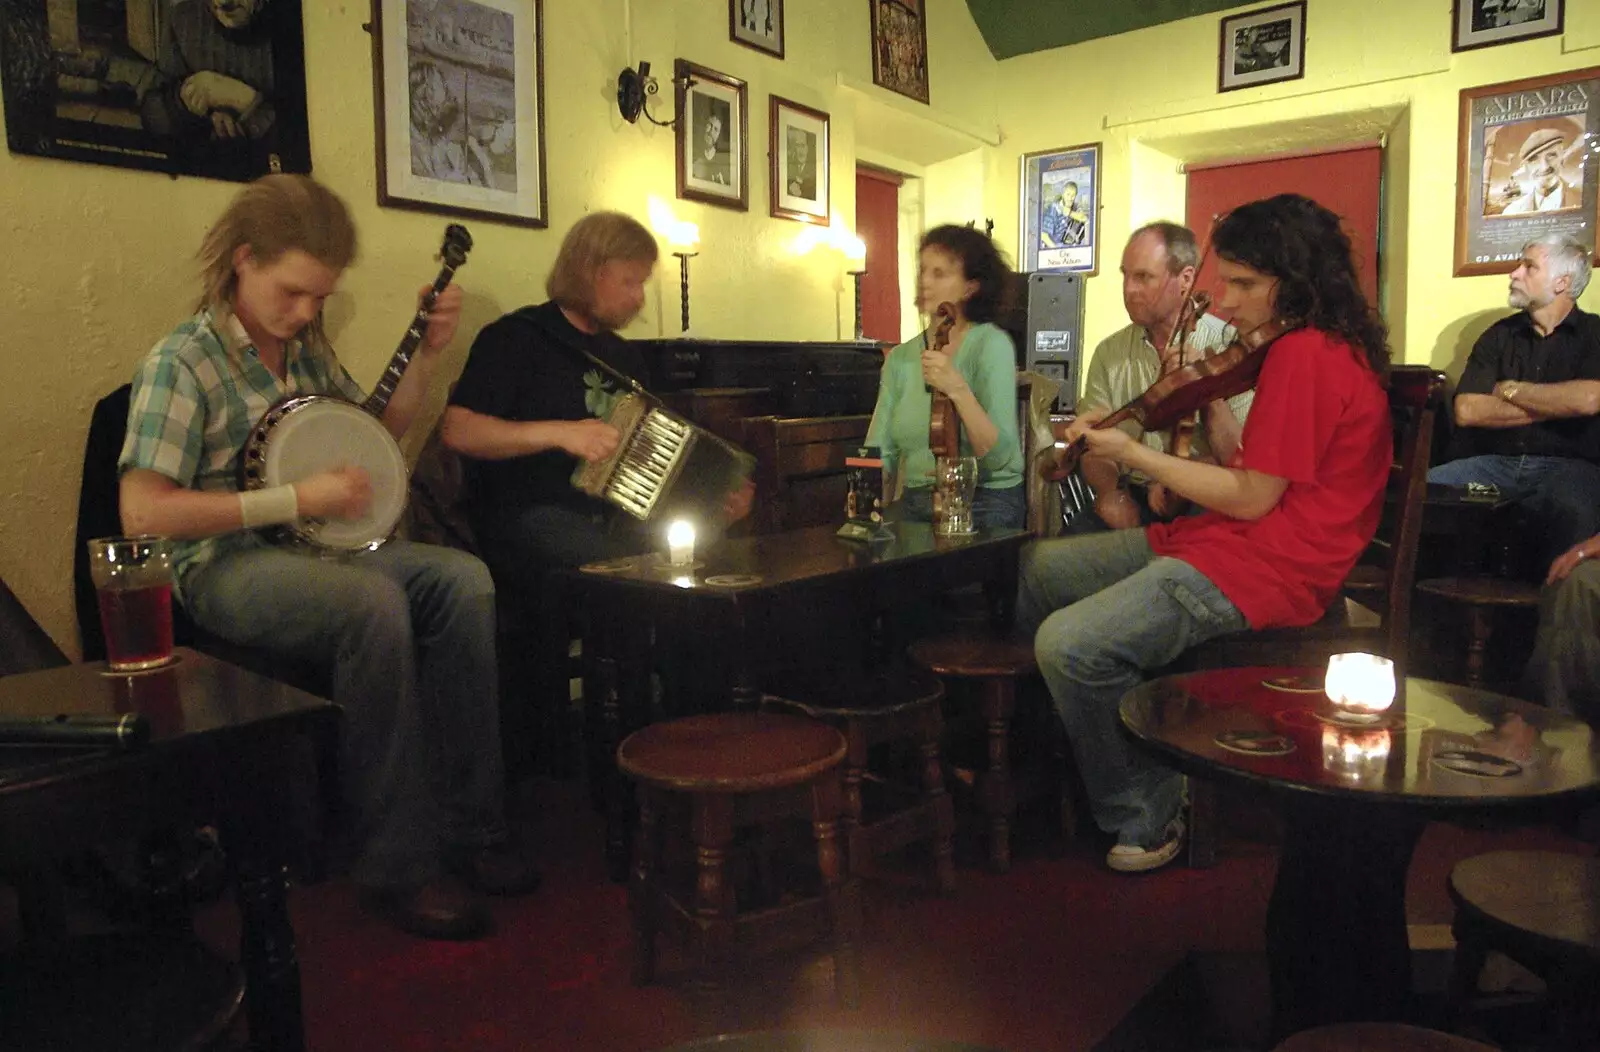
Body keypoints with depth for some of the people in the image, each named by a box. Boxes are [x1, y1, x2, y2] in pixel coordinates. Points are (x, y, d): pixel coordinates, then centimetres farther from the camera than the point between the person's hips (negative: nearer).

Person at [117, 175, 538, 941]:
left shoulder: (306, 346, 13)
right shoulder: (182, 361, -9)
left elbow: (378, 430, 25)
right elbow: (141, 513, -17)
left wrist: (428, 352, 10)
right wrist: (298, 499, -18)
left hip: (319, 548, 7)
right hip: (228, 568, -7)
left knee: (462, 578, -20)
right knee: (376, 602, -35)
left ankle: (466, 826, -15)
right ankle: (397, 865, -24)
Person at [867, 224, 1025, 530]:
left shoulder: (991, 344, -7)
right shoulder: (900, 358, 8)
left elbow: (999, 457, -15)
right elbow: (879, 453, 4)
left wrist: (958, 390, -26)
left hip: (986, 507, -4)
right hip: (915, 505, 4)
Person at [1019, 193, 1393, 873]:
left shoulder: (1304, 354, -17)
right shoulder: (1322, 347, 15)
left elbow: (1252, 499, -18)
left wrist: (1132, 454, -12)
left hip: (1264, 565, -11)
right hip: (1222, 537, 11)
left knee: (1070, 644, -28)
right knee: (1038, 567, 11)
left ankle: (1145, 817, -4)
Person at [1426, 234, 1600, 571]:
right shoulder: (1498, 335, 14)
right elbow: (1466, 411, 0)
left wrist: (1509, 390, -2)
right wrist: (1553, 406, -4)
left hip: (1567, 465, -3)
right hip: (1494, 463, 3)